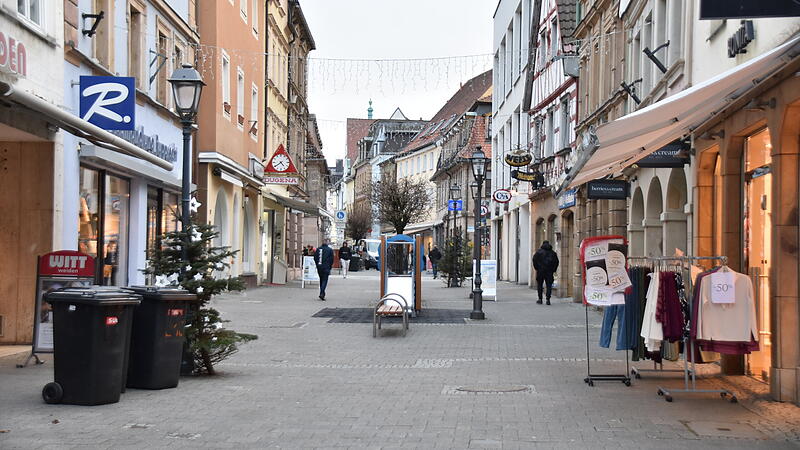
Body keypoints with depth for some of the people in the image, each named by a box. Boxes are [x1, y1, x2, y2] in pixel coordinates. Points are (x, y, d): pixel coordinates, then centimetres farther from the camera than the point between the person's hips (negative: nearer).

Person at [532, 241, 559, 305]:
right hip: (550, 272, 1)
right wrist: (553, 270, 12)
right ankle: (548, 299, -8)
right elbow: (556, 262, 8)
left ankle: (540, 299, 9)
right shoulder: (553, 253, 11)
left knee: (539, 285, 9)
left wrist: (536, 268, 3)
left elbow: (534, 259, -5)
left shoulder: (539, 251, 3)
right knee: (549, 285, 2)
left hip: (540, 271, -1)